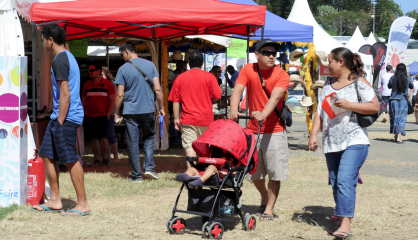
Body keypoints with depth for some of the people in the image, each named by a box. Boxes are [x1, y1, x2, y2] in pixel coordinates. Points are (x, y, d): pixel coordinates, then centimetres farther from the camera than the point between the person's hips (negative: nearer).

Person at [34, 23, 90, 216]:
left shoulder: (60, 60, -15)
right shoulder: (68, 57, 17)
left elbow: (65, 94, -20)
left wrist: (60, 122, -19)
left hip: (66, 117, -11)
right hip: (59, 116, 11)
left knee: (71, 160, -6)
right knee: (47, 155, 13)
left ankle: (83, 204, 0)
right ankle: (55, 201, 18)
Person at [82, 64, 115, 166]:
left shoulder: (107, 84, 1)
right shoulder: (87, 84, 13)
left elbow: (112, 99, 0)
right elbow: (83, 100, 17)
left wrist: (108, 114, -7)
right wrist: (82, 114, 8)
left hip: (102, 116, -4)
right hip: (89, 116, 4)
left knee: (103, 138, -12)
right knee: (93, 139, 4)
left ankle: (105, 159, 1)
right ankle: (97, 160, 11)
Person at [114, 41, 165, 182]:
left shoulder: (123, 69, -5)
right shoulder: (150, 65, 3)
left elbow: (120, 95, -6)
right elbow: (158, 89, 1)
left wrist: (116, 113, 4)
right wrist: (161, 107, 10)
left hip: (130, 112, -2)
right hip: (148, 110, 2)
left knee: (133, 143, 4)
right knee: (149, 138, 19)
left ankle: (137, 175, 7)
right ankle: (149, 168, 5)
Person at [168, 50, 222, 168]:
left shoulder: (180, 78, 3)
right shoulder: (209, 77, 0)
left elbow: (175, 100, 2)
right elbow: (217, 96, -3)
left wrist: (176, 118, 6)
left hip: (188, 119, 0)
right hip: (206, 119, 0)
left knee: (190, 147, -5)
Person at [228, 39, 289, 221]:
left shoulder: (281, 75, -8)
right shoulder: (248, 70, -2)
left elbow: (275, 96, -24)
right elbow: (237, 90, -14)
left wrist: (263, 114, -42)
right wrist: (234, 110, -34)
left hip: (274, 130, -2)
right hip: (252, 129, 3)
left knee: (274, 172, -1)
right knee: (254, 171, 12)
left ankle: (269, 208, 12)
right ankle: (264, 198, 37)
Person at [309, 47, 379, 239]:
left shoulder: (359, 83, -4)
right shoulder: (328, 85, 16)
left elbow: (375, 107, -9)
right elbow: (320, 111, 14)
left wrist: (349, 105, -17)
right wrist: (314, 134, 3)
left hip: (354, 142, -7)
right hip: (331, 143, 7)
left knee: (345, 180, -19)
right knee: (335, 183, 10)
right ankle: (341, 214, 23)